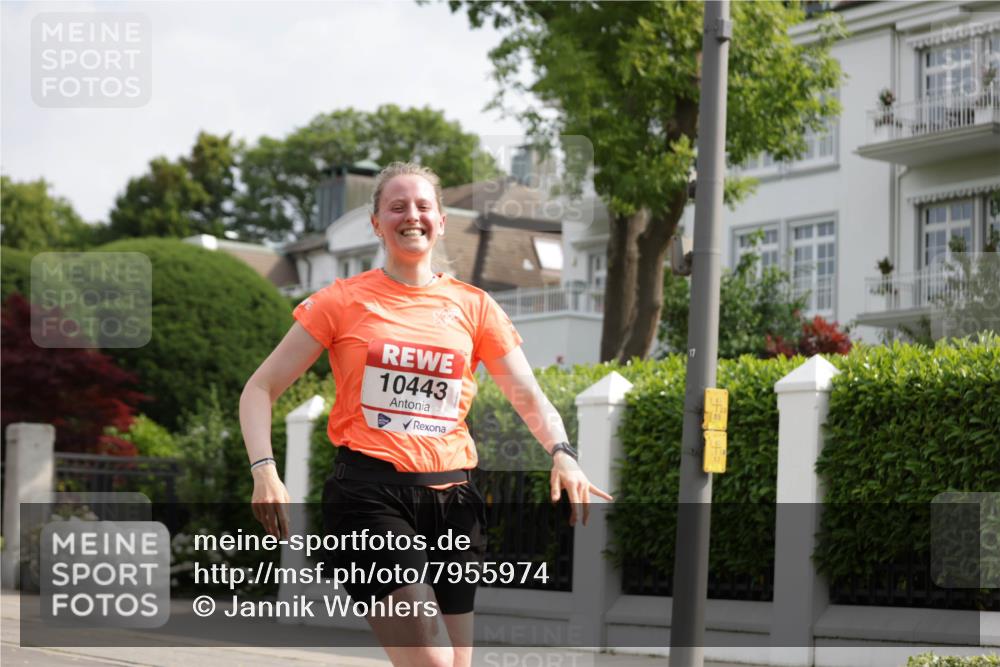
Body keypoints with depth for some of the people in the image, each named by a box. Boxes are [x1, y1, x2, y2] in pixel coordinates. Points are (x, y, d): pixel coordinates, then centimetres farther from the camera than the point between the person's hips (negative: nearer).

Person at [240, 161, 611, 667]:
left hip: (452, 498, 4)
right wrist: (264, 471, -12)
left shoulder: (474, 307, 11)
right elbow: (261, 388, 4)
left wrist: (561, 453, -9)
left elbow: (530, 399, 12)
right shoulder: (344, 301, 4)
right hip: (369, 494, -4)